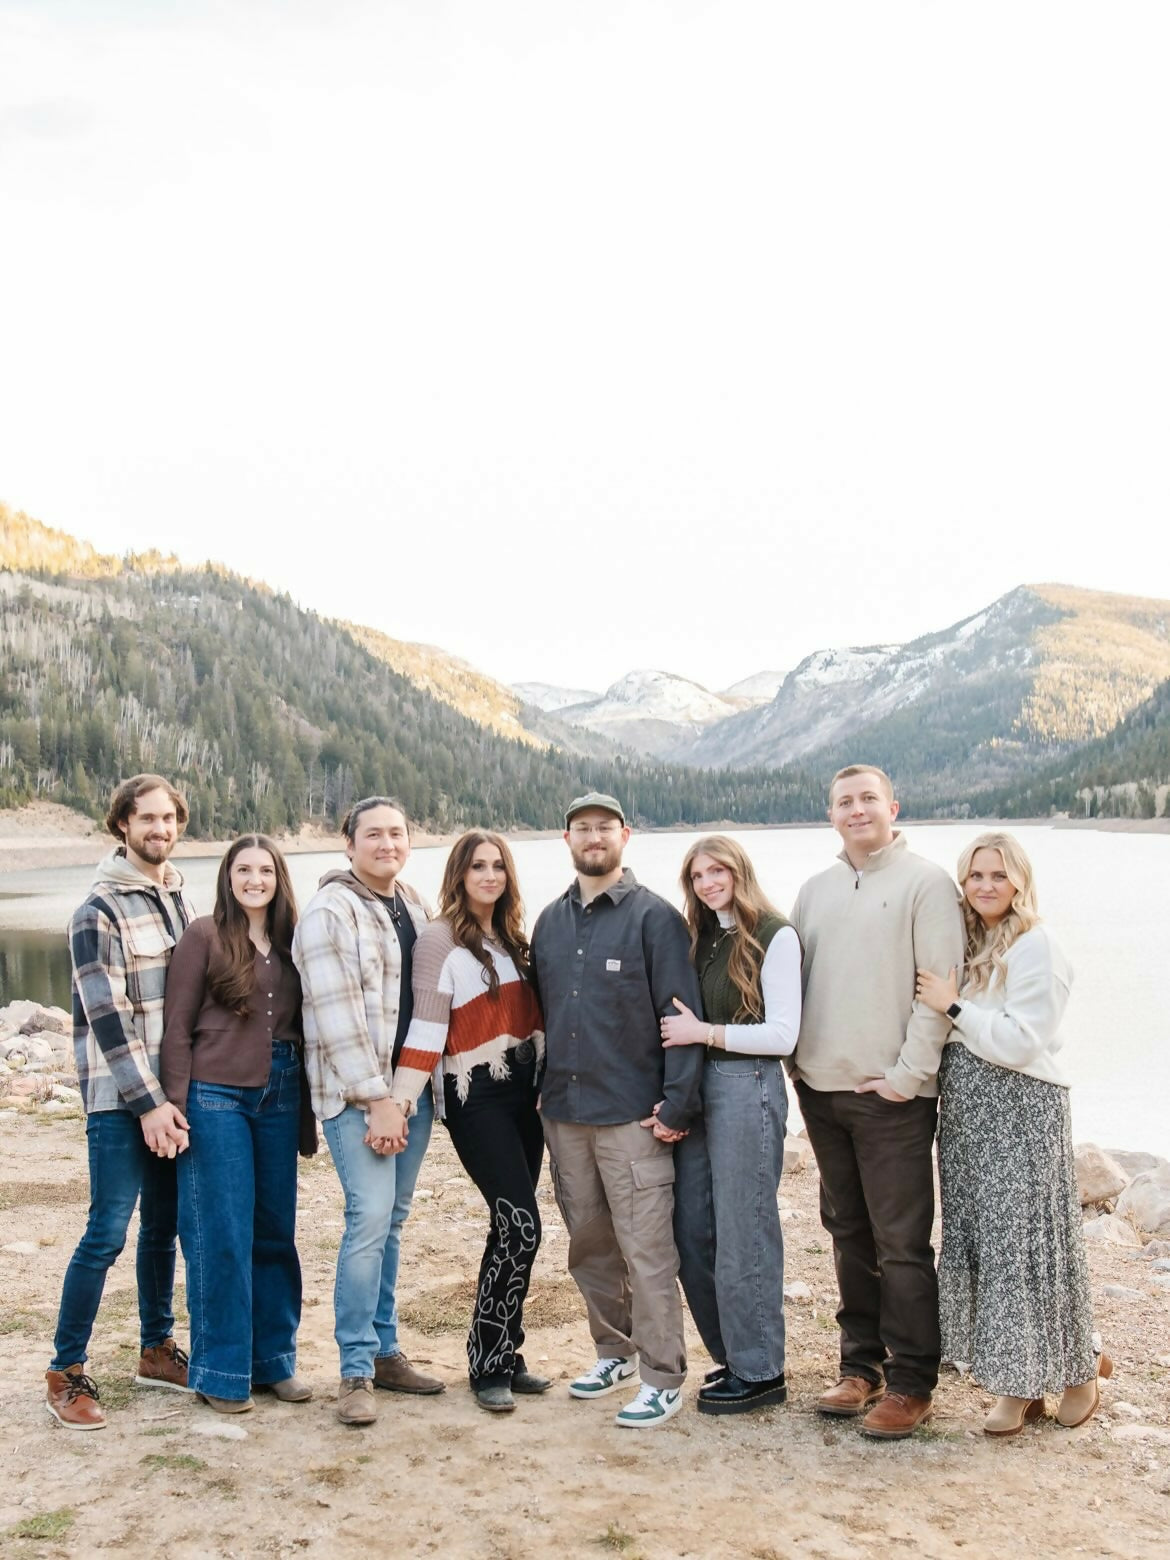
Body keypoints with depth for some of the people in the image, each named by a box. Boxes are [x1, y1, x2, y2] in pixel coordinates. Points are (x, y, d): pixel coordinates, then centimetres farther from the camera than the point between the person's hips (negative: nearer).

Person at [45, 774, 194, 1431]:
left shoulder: (180, 898, 11)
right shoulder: (101, 909, -10)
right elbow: (107, 1017, -15)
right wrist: (148, 1102, -16)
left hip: (171, 1091, 7)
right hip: (121, 1097, -6)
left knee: (165, 1224, 14)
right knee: (108, 1233, -5)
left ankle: (158, 1349, 28)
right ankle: (67, 1372, 8)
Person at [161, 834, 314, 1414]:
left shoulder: (291, 941, 9)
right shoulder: (204, 936, -3)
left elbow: (303, 1026, 12)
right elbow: (177, 1027, -4)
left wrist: (308, 1110, 10)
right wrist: (177, 1105, -10)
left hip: (280, 1099, 4)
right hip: (217, 1098, -4)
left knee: (276, 1232, 9)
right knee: (222, 1236, 0)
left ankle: (274, 1358, 22)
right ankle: (220, 1371, 12)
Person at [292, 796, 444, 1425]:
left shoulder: (414, 907, 13)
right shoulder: (329, 912, -9)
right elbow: (337, 1014, -15)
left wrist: (417, 1088, 11)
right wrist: (377, 1100, -16)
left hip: (412, 1085, 7)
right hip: (355, 1091, -7)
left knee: (390, 1221, 12)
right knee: (369, 1219, -12)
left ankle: (384, 1350, 23)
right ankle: (356, 1371, -2)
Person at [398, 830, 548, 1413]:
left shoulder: (512, 938, 12)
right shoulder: (440, 939, -8)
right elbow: (426, 1029, -14)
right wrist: (398, 1104, -21)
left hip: (525, 1091, 7)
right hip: (478, 1098, -6)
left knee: (512, 1230, 8)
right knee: (520, 1224, -11)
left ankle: (504, 1355, 20)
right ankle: (488, 1368, 2)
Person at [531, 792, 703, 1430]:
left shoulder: (654, 917, -5)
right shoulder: (550, 921, 13)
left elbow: (682, 1014, -8)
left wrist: (677, 1103, -14)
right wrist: (541, 1088, 12)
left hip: (632, 1114, -6)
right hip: (563, 1113, 6)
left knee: (646, 1249, -4)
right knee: (588, 1243, 14)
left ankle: (663, 1378, 7)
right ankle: (614, 1351, 29)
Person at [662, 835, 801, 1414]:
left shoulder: (774, 937, -7)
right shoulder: (702, 937, 14)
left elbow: (783, 1034, -12)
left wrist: (704, 1032, -13)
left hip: (748, 1088, -7)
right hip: (697, 1088, 7)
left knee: (742, 1235, -1)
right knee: (692, 1232, 9)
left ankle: (760, 1372, 13)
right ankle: (731, 1355, 25)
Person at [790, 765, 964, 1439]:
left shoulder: (926, 883, -5)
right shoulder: (815, 891, 13)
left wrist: (908, 1074, -14)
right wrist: (798, 1059, 7)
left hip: (891, 1095, -6)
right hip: (822, 1089, 6)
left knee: (902, 1244, -2)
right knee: (849, 1233, 14)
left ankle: (911, 1383, 9)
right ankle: (862, 1365, 25)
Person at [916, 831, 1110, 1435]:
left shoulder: (1037, 946, -9)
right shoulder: (965, 944, 12)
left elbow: (1021, 1043, -16)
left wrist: (953, 1007, -14)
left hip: (1021, 1111, -7)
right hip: (966, 1112, 7)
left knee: (1026, 1241, -2)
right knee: (980, 1243, 7)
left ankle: (1077, 1370, 17)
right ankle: (1020, 1384, 17)